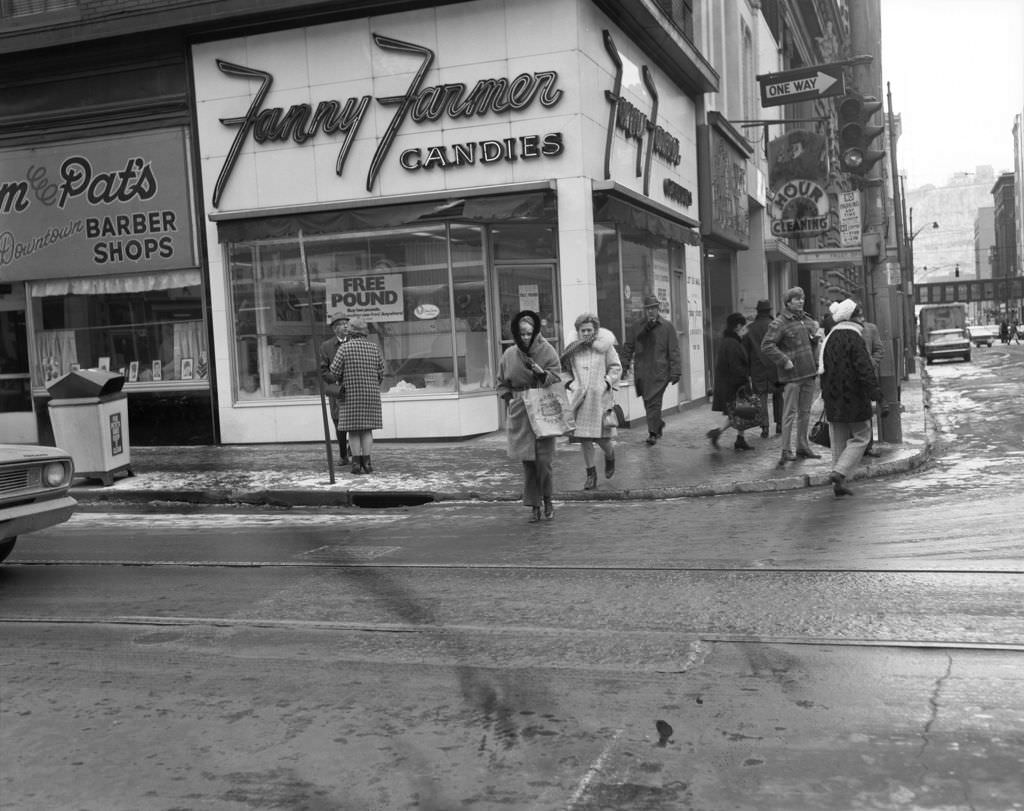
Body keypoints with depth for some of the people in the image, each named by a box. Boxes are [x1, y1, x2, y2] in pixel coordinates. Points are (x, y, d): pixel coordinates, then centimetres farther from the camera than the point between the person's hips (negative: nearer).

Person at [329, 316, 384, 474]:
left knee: (353, 430, 4)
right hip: (371, 395, 2)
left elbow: (335, 371, -11)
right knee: (367, 429, 8)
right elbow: (381, 373, 2)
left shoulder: (344, 347, -8)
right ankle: (367, 462, 3)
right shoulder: (375, 348, 1)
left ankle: (357, 463, 3)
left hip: (350, 395, -2)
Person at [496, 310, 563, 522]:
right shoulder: (509, 355, 5)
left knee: (543, 459, -7)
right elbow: (502, 383, 17)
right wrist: (509, 398, 2)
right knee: (527, 461, 2)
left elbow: (556, 379, -5)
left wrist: (539, 372, -22)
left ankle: (547, 500, 15)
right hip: (520, 414, 2)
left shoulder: (547, 351, -3)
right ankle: (534, 506, 11)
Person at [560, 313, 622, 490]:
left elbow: (616, 368, 5)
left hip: (600, 397, -3)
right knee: (584, 438, 1)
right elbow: (567, 369, 20)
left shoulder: (605, 346, -1)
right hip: (580, 398, 3)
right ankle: (591, 474, 12)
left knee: (602, 437, -3)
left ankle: (610, 456, 32)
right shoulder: (573, 349, 6)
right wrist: (570, 385, 6)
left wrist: (607, 382, -8)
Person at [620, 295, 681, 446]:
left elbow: (674, 351, 0)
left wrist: (676, 372, -6)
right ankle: (658, 424, 31)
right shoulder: (636, 327, 10)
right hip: (641, 372, 4)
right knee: (648, 402, 10)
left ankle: (653, 433, -4)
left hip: (659, 372, -4)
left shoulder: (667, 327, 1)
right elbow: (628, 348, 15)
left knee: (654, 402, -9)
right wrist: (624, 366, 8)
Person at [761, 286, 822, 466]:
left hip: (809, 373, 7)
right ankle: (787, 450, -4)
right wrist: (784, 361, -20)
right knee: (790, 412, -7)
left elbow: (814, 343, 28)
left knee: (805, 412, 13)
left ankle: (802, 446, 23)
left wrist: (816, 338, 4)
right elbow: (767, 346, -16)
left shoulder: (807, 320, 15)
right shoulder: (778, 324, -9)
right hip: (791, 375, -7)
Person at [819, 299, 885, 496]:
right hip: (854, 399, -7)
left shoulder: (829, 339, 10)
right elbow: (866, 371, -18)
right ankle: (839, 472, -11)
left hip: (833, 400, 7)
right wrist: (878, 397, -18)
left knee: (838, 441, 11)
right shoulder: (855, 339, -13)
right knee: (860, 437, 4)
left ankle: (839, 483, 12)